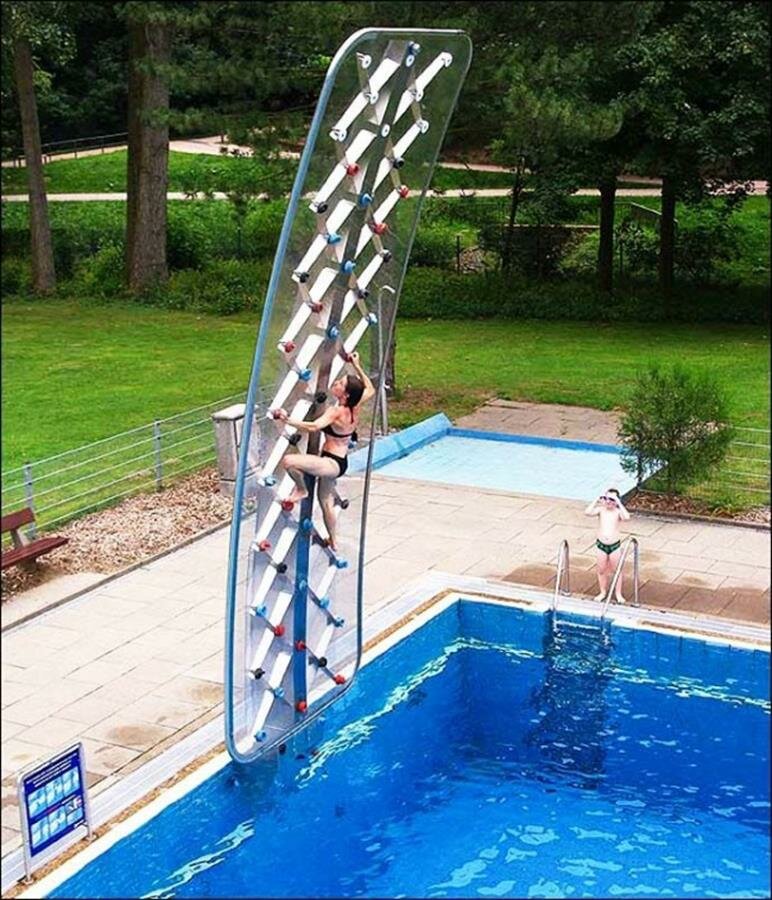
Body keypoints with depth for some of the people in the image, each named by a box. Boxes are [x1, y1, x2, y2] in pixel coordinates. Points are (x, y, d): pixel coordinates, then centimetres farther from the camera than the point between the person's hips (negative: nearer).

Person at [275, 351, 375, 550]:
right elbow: (370, 389, 17)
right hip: (339, 461, 10)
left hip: (332, 463, -10)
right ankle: (333, 542, 36)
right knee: (326, 501, 23)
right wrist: (357, 367, 17)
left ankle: (301, 490, 1)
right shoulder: (354, 407, -2)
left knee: (288, 461, -24)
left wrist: (288, 420, -37)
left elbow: (313, 427, -39)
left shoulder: (336, 411, -23)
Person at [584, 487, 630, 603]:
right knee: (601, 570, 13)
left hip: (615, 545, -2)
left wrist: (619, 503, -26)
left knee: (616, 570, 10)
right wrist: (596, 500, -18)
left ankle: (618, 594, 23)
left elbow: (626, 518, -32)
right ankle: (603, 592, 29)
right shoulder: (601, 509, -3)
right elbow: (587, 512, -19)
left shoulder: (618, 511, -9)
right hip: (601, 544, 2)